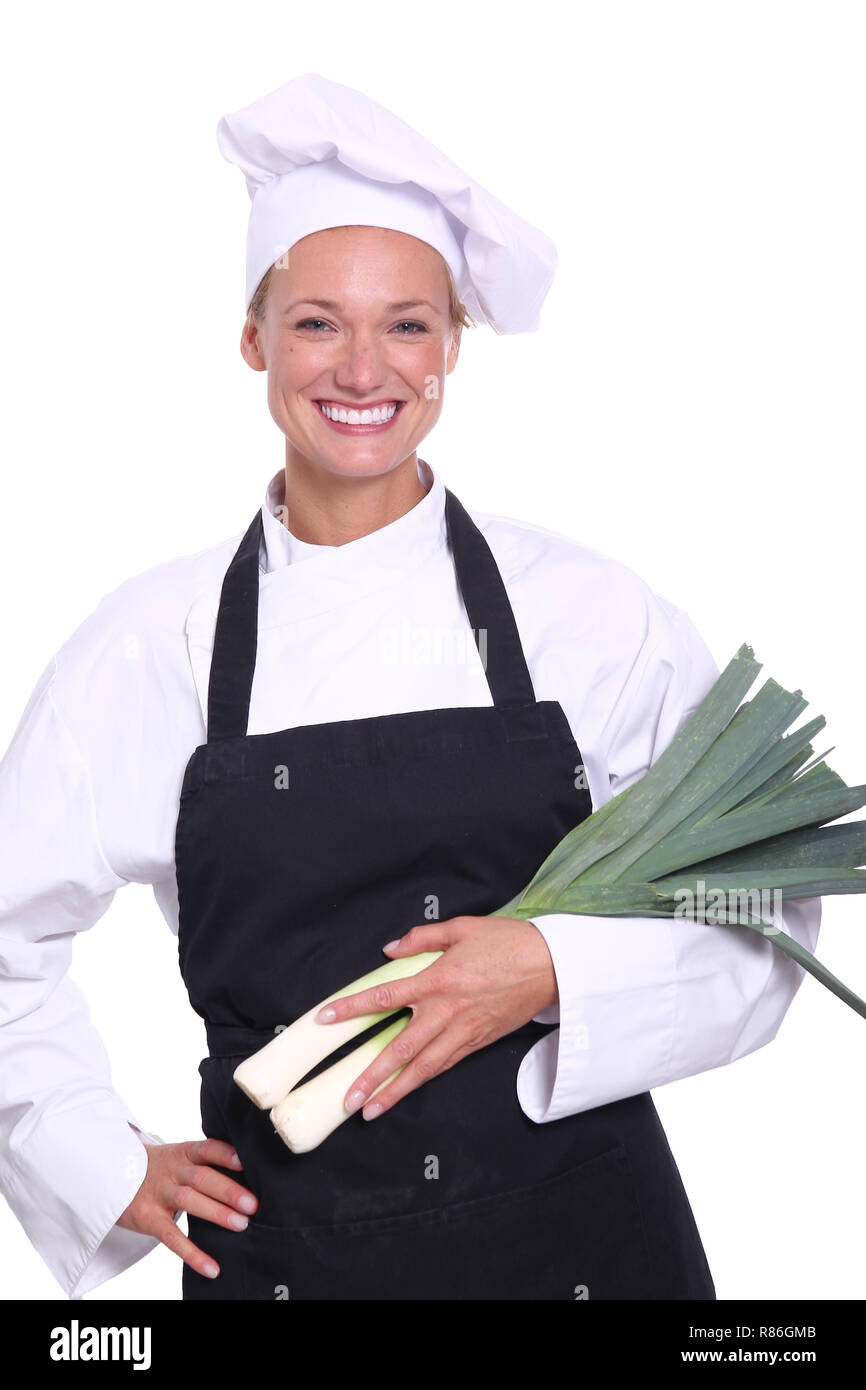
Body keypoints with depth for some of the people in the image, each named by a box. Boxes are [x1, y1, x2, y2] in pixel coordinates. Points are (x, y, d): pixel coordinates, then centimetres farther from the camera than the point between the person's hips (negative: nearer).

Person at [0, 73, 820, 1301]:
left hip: (576, 1229, 0)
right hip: (277, 1242, 0)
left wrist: (559, 971, -16)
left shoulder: (592, 611, -6)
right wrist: (107, 1165, 2)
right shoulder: (156, 640, -5)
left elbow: (765, 913, -2)